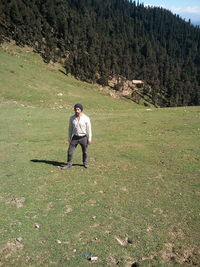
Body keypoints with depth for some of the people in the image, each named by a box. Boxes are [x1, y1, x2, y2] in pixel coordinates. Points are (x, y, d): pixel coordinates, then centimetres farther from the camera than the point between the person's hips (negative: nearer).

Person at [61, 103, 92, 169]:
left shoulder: (86, 118, -12)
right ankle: (69, 164, 15)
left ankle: (85, 163, 35)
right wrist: (69, 138, 4)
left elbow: (89, 129, -6)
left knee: (84, 151, 13)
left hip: (83, 138, -2)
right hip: (75, 137, 2)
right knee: (70, 151, -1)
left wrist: (89, 139, -7)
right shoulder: (72, 118, -3)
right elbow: (70, 128, 6)